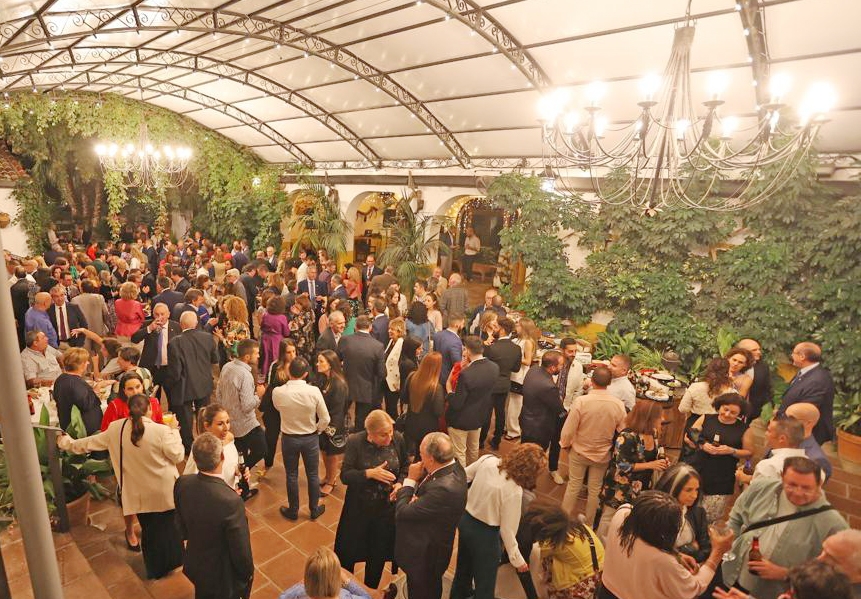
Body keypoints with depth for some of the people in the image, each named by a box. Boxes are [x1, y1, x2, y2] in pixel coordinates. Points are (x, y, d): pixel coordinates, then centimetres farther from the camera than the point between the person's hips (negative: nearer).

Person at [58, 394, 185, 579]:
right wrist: (174, 430, -3)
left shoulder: (115, 429, -10)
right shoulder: (161, 431, -24)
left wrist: (67, 443, 25)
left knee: (148, 529, 22)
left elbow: (91, 443, 7)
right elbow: (178, 456, -14)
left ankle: (155, 568, 38)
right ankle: (170, 561, 37)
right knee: (168, 525, 19)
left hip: (140, 493, 4)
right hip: (164, 491, -3)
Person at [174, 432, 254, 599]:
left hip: (194, 565, 6)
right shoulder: (231, 501, -39)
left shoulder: (182, 483, -21)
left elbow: (181, 525, -1)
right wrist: (248, 573, -4)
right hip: (223, 576, -5)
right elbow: (241, 549, -24)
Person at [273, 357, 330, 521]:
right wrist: (316, 431, 4)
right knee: (313, 475, 19)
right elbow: (325, 419, -13)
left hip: (288, 439, 0)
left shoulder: (277, 392, -20)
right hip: (310, 438, 0)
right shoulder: (314, 391, -23)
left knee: (292, 476, 19)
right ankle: (314, 509, 35)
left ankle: (293, 511, 36)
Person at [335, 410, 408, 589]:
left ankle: (370, 589, 48)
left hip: (387, 507, 2)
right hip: (359, 508, -1)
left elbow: (405, 466, 2)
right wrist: (369, 473, -31)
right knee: (349, 550, 19)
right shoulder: (355, 442, -20)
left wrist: (400, 483, -17)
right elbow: (345, 475, -17)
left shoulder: (398, 439, -14)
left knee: (379, 553, 20)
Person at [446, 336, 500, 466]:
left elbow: (456, 404, -27)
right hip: (480, 416, 7)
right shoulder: (495, 368, -14)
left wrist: (449, 390, -8)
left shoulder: (466, 374, -35)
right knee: (474, 449, 30)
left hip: (462, 420, -7)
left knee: (459, 453, 15)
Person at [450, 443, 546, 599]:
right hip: (484, 533, -7)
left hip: (465, 520, 7)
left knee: (464, 562, 35)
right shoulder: (514, 491, -31)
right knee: (485, 580, 20)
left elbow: (463, 477, -1)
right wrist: (516, 559, -5)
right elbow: (507, 529, -21)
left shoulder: (488, 460, -17)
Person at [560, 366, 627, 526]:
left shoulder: (581, 401, -27)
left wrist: (565, 444, 2)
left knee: (573, 486, 18)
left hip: (579, 452, -1)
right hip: (603, 455, 2)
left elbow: (569, 429, -19)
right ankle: (589, 523, 39)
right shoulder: (618, 404, -20)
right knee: (595, 489, 20)